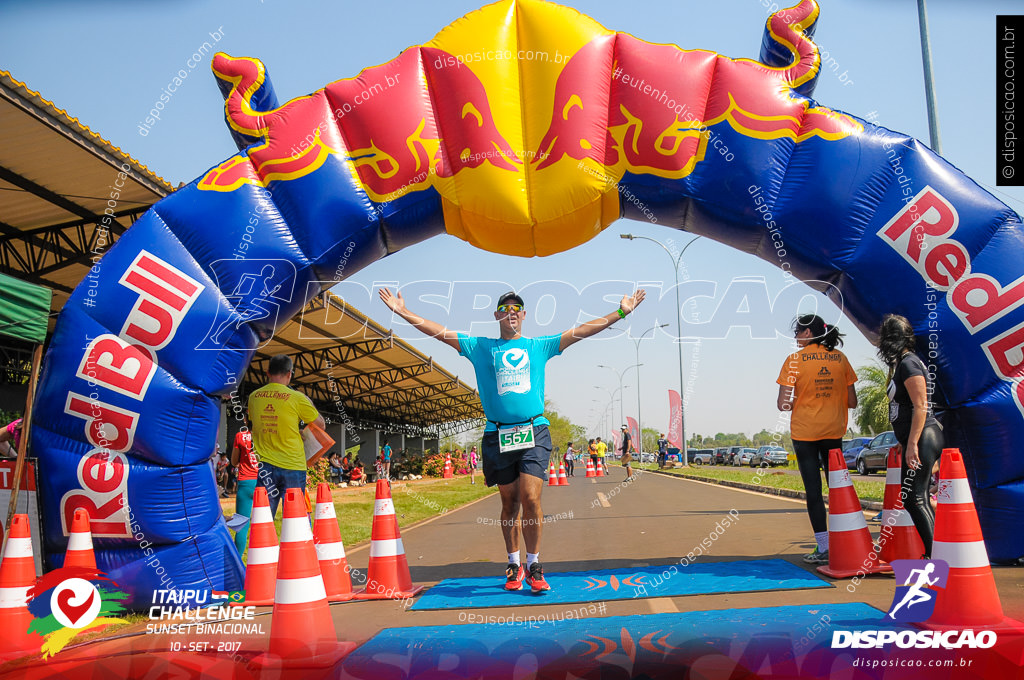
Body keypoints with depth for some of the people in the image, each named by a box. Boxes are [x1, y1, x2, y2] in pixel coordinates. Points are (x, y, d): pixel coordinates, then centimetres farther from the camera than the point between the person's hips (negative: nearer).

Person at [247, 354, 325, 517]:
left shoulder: (254, 397, 4)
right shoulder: (297, 398, -8)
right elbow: (321, 425, 3)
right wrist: (309, 403, 19)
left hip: (265, 466, 3)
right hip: (293, 466, -3)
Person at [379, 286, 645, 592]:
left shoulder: (539, 346, 14)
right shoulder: (481, 347, 13)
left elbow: (581, 331, 13)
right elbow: (439, 331, 10)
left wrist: (620, 312, 10)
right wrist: (403, 312, 5)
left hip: (534, 432, -1)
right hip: (497, 436, 1)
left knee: (530, 499, -11)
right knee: (510, 504, 7)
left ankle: (534, 566, 4)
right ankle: (513, 565, 22)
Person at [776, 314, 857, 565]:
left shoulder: (795, 360, -8)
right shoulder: (840, 358, 3)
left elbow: (783, 404, -11)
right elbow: (852, 402, 4)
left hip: (804, 431, -4)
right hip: (834, 431, 4)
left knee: (813, 489, 2)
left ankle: (824, 548, 1)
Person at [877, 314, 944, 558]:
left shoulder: (909, 363, -13)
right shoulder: (902, 363, 16)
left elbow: (921, 406, -19)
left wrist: (912, 444, -22)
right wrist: (905, 443, 25)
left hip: (922, 439, -10)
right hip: (918, 440, 10)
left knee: (915, 499, -8)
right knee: (915, 499, 12)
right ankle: (934, 554, 17)